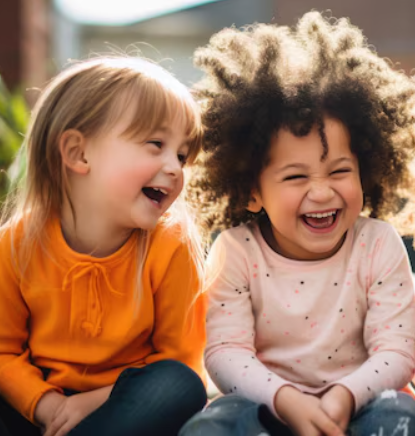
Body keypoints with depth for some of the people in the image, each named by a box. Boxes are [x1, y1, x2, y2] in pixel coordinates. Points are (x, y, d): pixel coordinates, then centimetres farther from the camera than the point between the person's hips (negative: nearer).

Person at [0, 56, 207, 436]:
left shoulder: (171, 247, -15)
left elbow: (180, 359, -8)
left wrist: (98, 401, -19)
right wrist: (44, 404, -19)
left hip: (119, 404, 0)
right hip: (41, 402, 0)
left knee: (179, 386, -31)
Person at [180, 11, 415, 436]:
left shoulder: (379, 245, -9)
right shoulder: (236, 251, -11)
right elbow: (225, 351, -14)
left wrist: (345, 396, -30)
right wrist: (285, 399, -31)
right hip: (267, 401, 0)